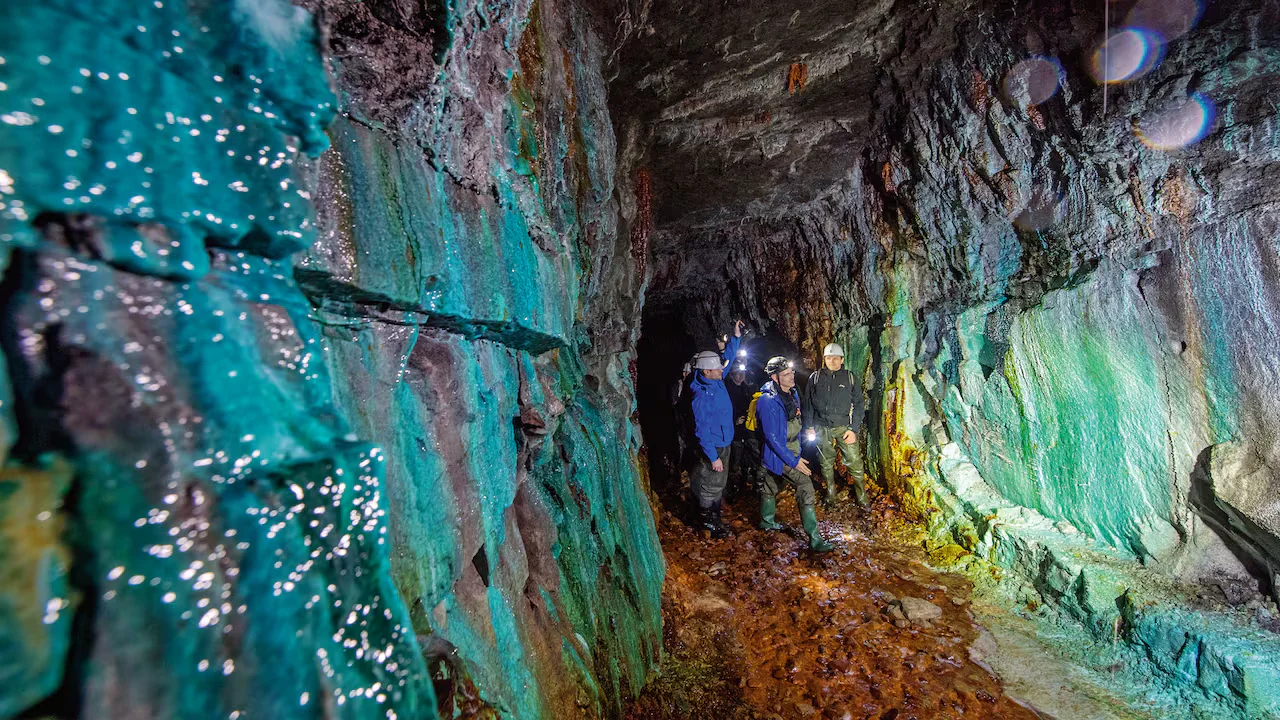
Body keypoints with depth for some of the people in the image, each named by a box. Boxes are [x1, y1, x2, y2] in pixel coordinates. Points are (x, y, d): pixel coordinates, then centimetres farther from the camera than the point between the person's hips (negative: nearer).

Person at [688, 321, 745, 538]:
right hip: (713, 447, -9)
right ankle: (708, 521, 23)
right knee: (711, 485, 6)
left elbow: (727, 356, 12)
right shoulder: (701, 396, -27)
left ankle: (715, 515, 37)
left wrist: (736, 336, 2)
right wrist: (713, 457, -23)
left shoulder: (716, 380, -3)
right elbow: (702, 430, -25)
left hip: (724, 444, 9)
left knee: (720, 483, 21)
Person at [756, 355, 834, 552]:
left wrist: (798, 449, 18)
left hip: (791, 450, 9)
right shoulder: (768, 401, -26)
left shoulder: (792, 393, 2)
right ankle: (814, 538, -5)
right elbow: (772, 437, -26)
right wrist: (793, 461, -23)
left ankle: (766, 521, 43)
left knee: (770, 485, 24)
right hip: (779, 454, -9)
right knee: (805, 488, -12)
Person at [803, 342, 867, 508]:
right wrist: (808, 426, 5)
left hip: (844, 427, -1)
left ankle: (862, 497, 10)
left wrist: (853, 429, -5)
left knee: (854, 461, -6)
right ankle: (830, 495, 26)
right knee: (826, 463, 10)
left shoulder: (851, 378, 2)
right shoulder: (815, 378, 4)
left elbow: (858, 404, 2)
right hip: (822, 428, 1)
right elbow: (808, 403, 8)